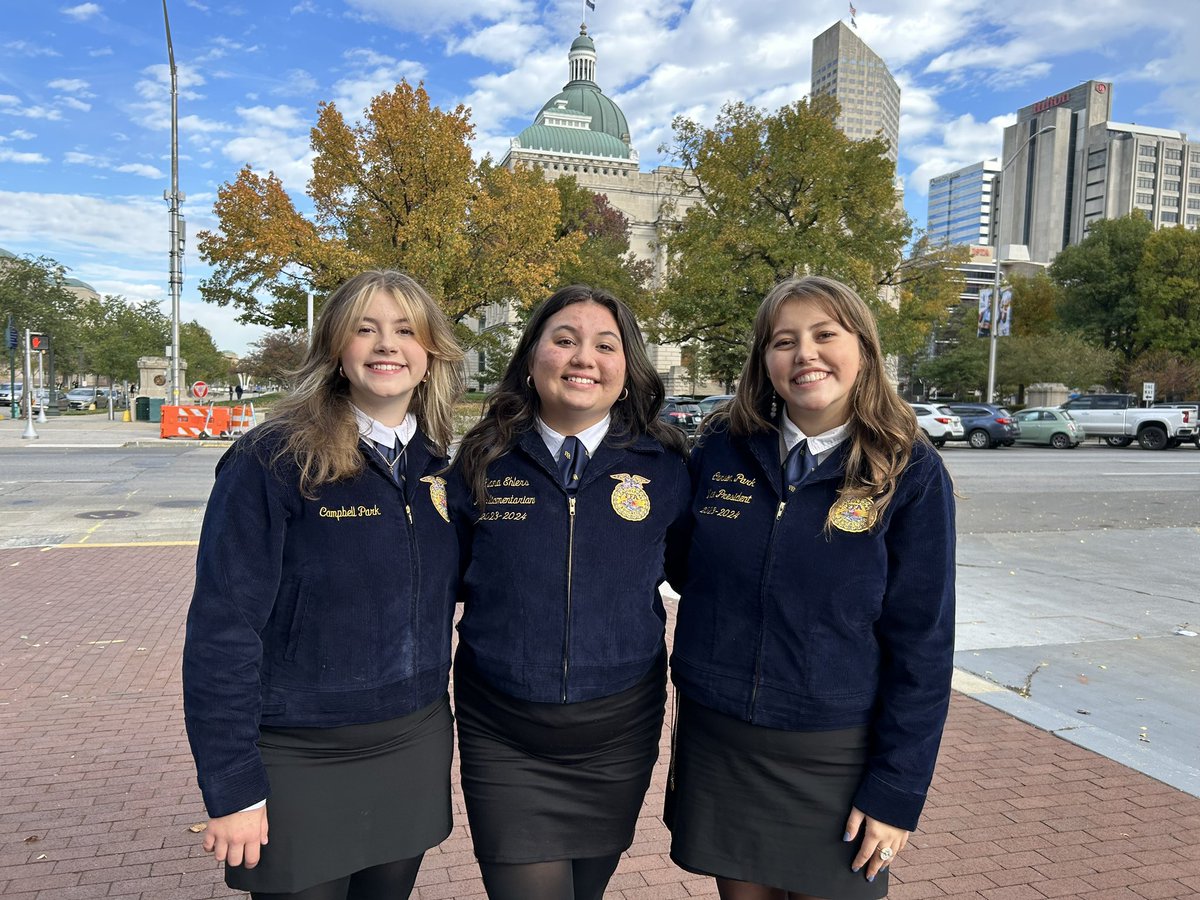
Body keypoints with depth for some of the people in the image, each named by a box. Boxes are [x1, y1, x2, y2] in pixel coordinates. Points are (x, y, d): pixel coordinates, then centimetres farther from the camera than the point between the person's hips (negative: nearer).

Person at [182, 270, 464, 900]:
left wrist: (435, 727, 8)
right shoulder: (272, 461, -15)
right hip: (301, 761, -4)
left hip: (416, 751, 5)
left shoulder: (440, 468, 1)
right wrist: (232, 790, -13)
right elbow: (221, 630, -15)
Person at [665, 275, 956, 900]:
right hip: (716, 740, 2)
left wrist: (896, 791, -8)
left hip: (833, 755, -2)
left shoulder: (910, 473, -10)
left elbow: (922, 644, -8)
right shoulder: (721, 449, -3)